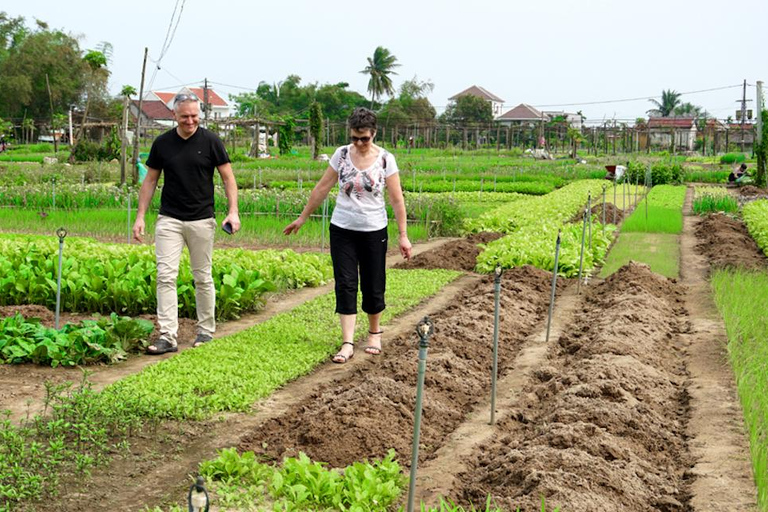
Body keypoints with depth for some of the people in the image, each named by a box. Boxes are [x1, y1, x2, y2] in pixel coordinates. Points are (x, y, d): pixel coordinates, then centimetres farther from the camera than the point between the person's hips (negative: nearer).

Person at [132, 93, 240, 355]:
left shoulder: (210, 141, -3)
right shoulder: (162, 143, 2)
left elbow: (227, 177, -1)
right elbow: (150, 180, 9)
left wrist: (233, 211, -13)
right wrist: (140, 216, 3)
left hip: (202, 220, -1)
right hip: (169, 220, 1)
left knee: (203, 278, 7)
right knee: (166, 276, -7)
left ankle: (206, 331, 21)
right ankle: (167, 337, -7)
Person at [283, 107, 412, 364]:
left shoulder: (385, 159, -7)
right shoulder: (341, 154, -2)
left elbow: (397, 199, -5)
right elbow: (322, 188, 5)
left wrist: (403, 235, -8)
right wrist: (302, 218, 8)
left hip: (374, 231, -1)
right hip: (342, 229, 1)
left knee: (373, 286, 6)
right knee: (345, 285, -4)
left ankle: (374, 332, 29)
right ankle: (347, 343, -4)